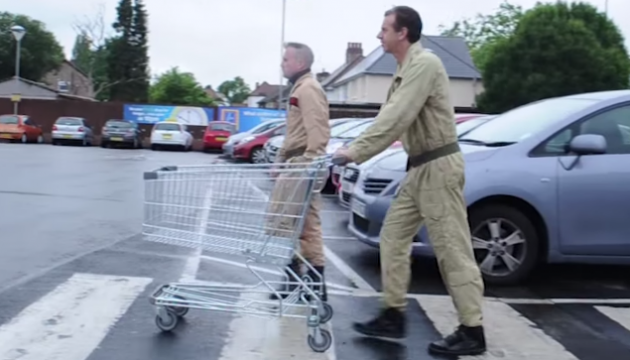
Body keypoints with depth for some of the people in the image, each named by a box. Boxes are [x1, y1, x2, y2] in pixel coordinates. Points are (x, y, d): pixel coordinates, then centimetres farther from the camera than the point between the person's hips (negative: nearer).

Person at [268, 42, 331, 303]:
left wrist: (309, 164, -25)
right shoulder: (299, 88, 22)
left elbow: (317, 132, -22)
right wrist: (281, 159, 21)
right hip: (295, 165, 11)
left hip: (303, 166, -11)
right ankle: (296, 279, 20)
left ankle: (315, 285, -1)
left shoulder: (309, 88, -11)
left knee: (306, 226, -8)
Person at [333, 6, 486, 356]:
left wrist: (356, 152, -23)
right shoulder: (407, 69, 16)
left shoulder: (424, 62, -15)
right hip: (420, 168, 10)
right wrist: (355, 149, 9)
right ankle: (393, 316, 19)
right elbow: (390, 117, 16)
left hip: (438, 166, -10)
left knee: (452, 249, -4)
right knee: (394, 237, 11)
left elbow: (397, 119, -24)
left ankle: (472, 332, 5)